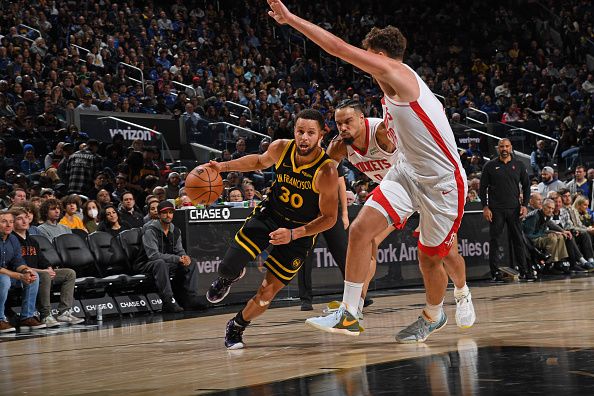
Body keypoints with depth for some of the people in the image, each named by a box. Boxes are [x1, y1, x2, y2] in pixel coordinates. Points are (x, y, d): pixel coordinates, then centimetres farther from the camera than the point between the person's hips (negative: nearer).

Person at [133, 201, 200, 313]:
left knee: (191, 263, -7)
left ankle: (190, 299, -15)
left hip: (167, 263, 8)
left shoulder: (175, 231, 7)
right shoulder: (150, 230, -18)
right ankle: (168, 302, -44)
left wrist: (185, 257, -18)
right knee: (160, 263, -40)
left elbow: (179, 250, 10)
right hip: (145, 264, -8)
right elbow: (153, 254, -27)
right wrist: (177, 258, -30)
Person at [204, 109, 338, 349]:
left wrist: (293, 234, -31)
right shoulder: (280, 148, -14)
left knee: (268, 292, -3)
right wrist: (224, 166, 0)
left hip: (301, 232, -3)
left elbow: (329, 218, -20)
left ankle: (237, 327, 26)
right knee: (228, 267, -12)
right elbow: (259, 161, 11)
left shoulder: (326, 171, -27)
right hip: (269, 214, 3)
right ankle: (229, 277, 28)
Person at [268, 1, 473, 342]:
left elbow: (339, 48, -23)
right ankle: (349, 314, -6)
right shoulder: (397, 86, 8)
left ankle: (434, 316, 36)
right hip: (408, 171, 8)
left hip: (443, 182, -8)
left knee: (431, 258, 8)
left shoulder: (396, 72, -19)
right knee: (361, 229, -10)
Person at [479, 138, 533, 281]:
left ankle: (523, 270, 5)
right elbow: (483, 188, 3)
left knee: (518, 239, 2)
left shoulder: (519, 165, 9)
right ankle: (495, 271, 4)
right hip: (495, 209, -1)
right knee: (495, 240, 0)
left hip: (514, 208, 1)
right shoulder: (490, 166, 4)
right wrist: (485, 207, -6)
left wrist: (525, 205, 0)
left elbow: (526, 186, 12)